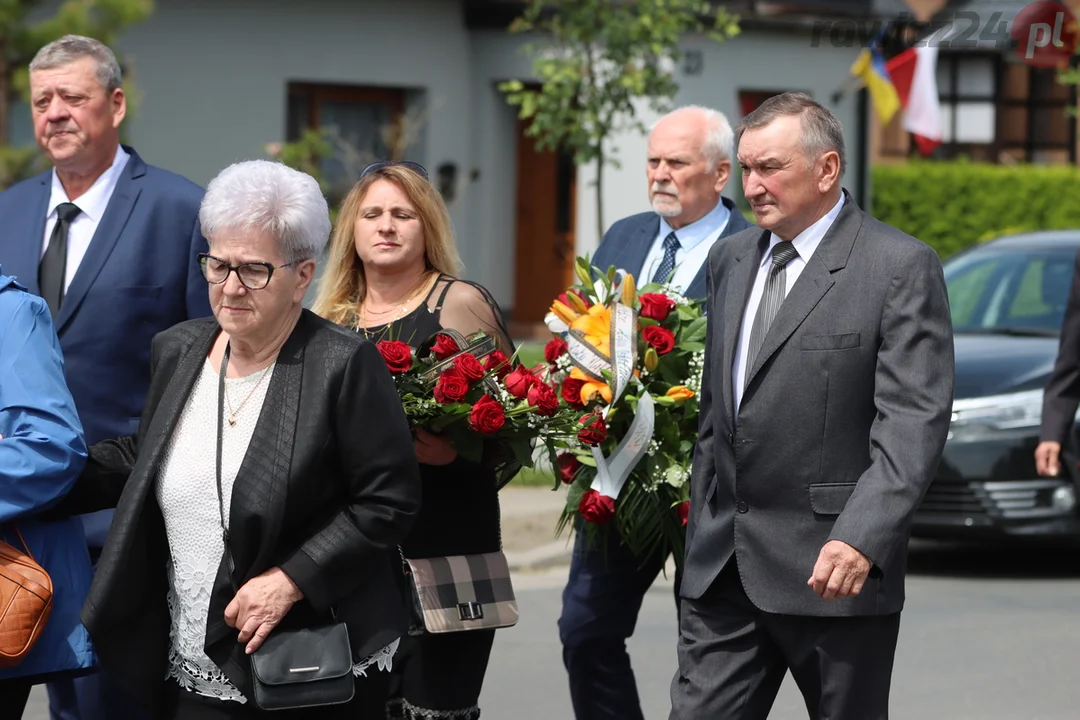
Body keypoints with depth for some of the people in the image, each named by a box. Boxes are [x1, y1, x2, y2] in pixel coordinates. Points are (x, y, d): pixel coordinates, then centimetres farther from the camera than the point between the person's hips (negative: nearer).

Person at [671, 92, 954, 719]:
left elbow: (914, 421, -16)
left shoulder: (902, 267, -7)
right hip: (722, 567, 6)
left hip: (834, 570, -6)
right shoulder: (731, 260, 15)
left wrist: (862, 537, -27)